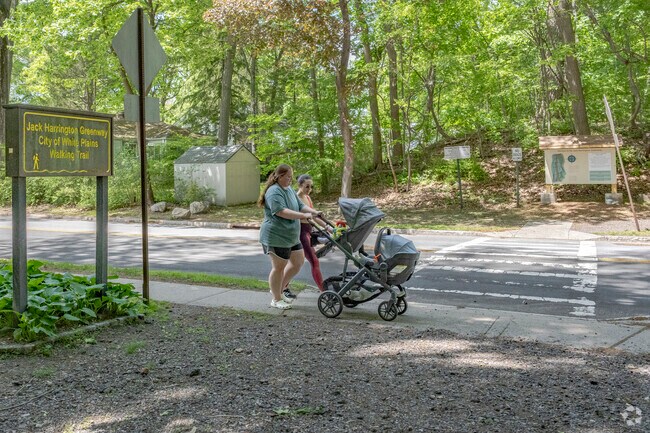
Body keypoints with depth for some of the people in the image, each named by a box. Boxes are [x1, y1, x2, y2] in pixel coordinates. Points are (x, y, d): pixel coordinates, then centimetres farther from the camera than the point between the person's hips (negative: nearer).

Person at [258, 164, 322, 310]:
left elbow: (300, 205, 12)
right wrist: (304, 215, -32)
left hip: (291, 236, 10)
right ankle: (276, 299, 16)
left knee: (298, 262, 14)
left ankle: (279, 290, 28)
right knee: (279, 267, 0)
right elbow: (282, 211, -30)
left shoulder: (290, 190, 12)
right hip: (276, 236, -10)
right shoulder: (274, 192, -18)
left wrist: (313, 211, -8)